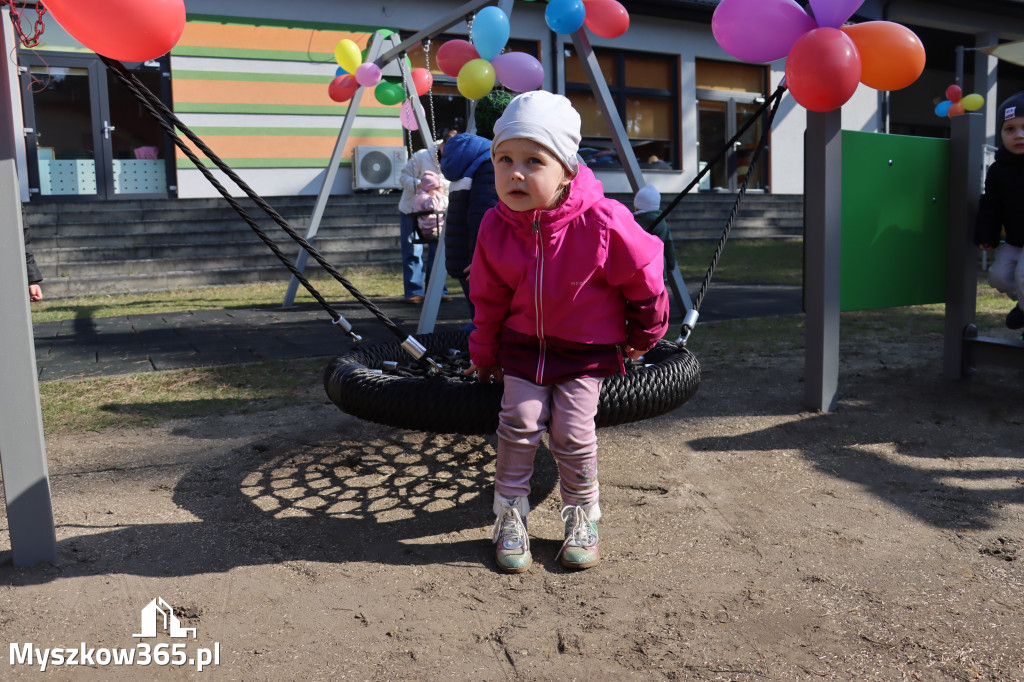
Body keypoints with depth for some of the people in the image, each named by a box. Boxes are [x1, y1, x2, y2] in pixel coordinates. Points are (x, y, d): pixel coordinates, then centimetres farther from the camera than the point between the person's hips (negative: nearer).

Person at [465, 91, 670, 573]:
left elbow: (644, 278, -9)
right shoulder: (495, 227, -15)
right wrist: (483, 356, 10)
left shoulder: (603, 223, -26)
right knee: (519, 425, -3)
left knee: (573, 434, -3)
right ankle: (510, 518, 17)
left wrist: (643, 335, 5)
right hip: (523, 344, 3)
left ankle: (582, 519, 22)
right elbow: (488, 299, 1)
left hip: (587, 348, -2)